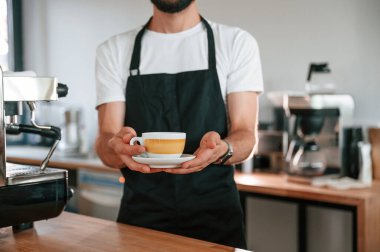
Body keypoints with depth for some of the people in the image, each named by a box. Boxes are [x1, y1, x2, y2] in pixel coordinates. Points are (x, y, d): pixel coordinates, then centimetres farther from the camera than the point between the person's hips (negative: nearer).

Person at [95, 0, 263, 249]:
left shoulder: (237, 42, -2)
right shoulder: (113, 50, 2)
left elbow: (245, 137, -7)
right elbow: (105, 142, -4)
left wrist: (222, 149, -30)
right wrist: (115, 146, -27)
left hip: (215, 213, -1)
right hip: (140, 216, 1)